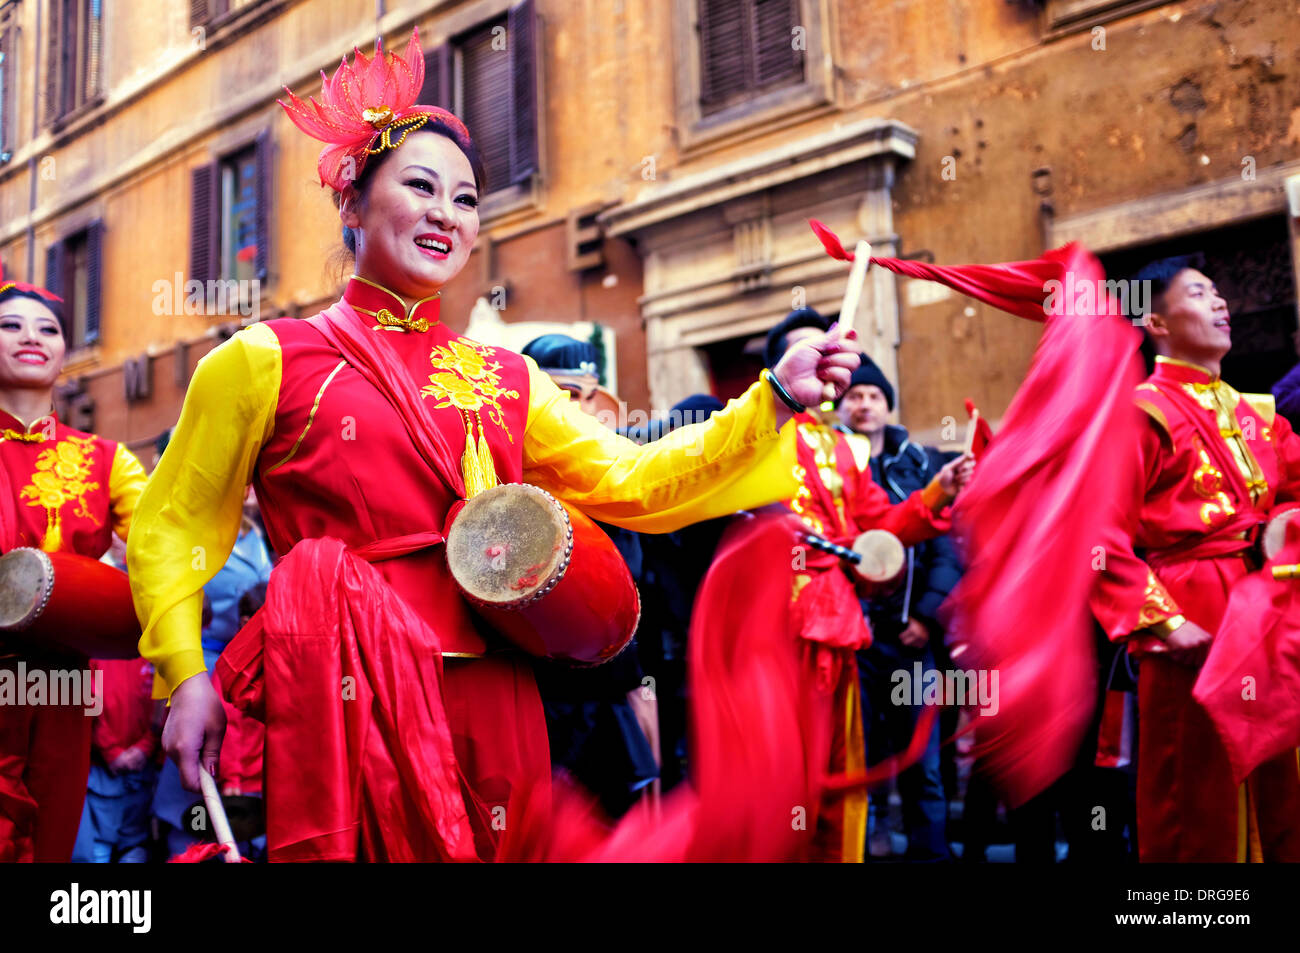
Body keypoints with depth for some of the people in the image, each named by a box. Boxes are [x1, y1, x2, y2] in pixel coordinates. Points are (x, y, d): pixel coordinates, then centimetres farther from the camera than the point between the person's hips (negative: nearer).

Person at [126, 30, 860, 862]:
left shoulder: (505, 381, 12)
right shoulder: (270, 360, 2)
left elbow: (634, 484, 3)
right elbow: (172, 528, 5)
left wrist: (778, 398, -5)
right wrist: (186, 674, -7)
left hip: (489, 709, 4)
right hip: (343, 704, -3)